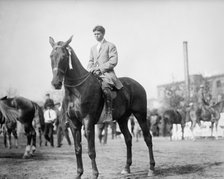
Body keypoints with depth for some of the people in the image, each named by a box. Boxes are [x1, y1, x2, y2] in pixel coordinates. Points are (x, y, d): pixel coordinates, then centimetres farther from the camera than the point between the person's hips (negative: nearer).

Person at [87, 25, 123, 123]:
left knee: (105, 86, -37)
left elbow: (113, 62, -5)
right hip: (95, 74, 6)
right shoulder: (93, 48, 26)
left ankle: (108, 113, -35)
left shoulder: (110, 46, 7)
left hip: (107, 73, -6)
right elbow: (90, 62, 23)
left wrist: (100, 68, -13)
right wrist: (91, 69, -1)